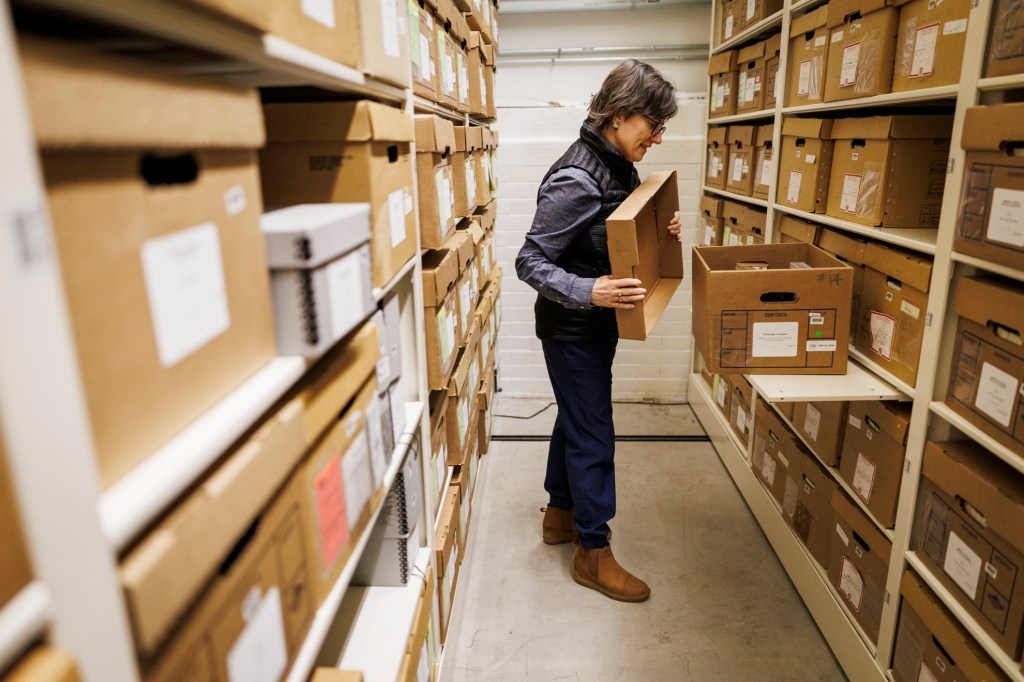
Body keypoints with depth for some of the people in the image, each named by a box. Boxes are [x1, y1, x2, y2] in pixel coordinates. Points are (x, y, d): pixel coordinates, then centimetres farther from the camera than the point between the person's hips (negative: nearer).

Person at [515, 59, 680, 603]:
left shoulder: (621, 167, 4)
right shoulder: (575, 181, -25)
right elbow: (530, 262, -24)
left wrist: (659, 234, 1)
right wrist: (589, 291, -37)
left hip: (596, 324, 9)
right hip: (570, 329, -9)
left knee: (575, 420, 21)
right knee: (593, 437, 1)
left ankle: (559, 513, 40)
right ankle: (594, 552, 18)